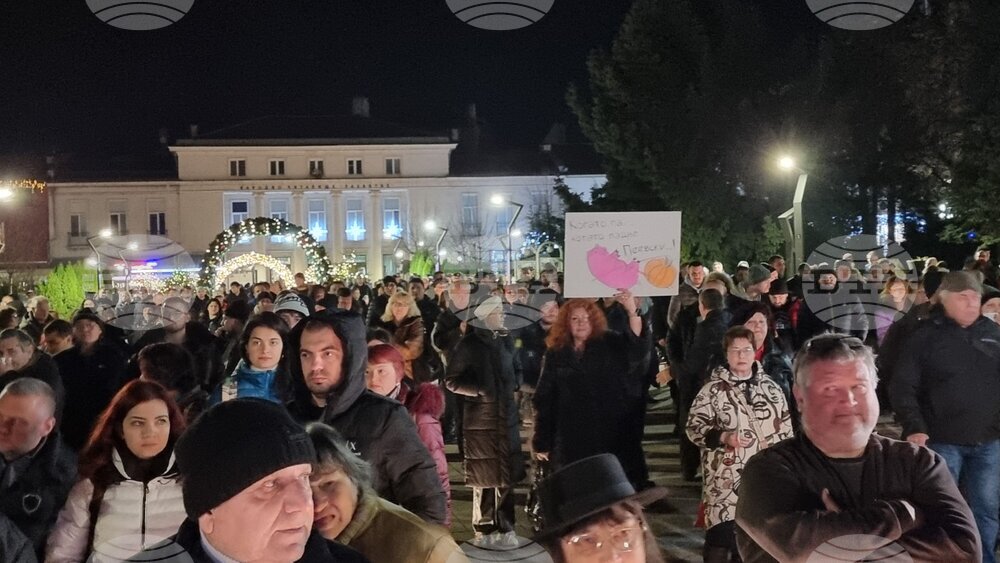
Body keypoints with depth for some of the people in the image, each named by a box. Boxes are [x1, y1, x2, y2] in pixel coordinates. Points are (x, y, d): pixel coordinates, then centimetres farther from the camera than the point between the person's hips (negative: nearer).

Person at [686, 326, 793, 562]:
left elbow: (786, 428, 14)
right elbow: (694, 427, -5)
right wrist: (723, 437, -20)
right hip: (726, 480, -4)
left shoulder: (770, 387, 7)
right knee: (722, 535, -8)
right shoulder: (713, 390, -5)